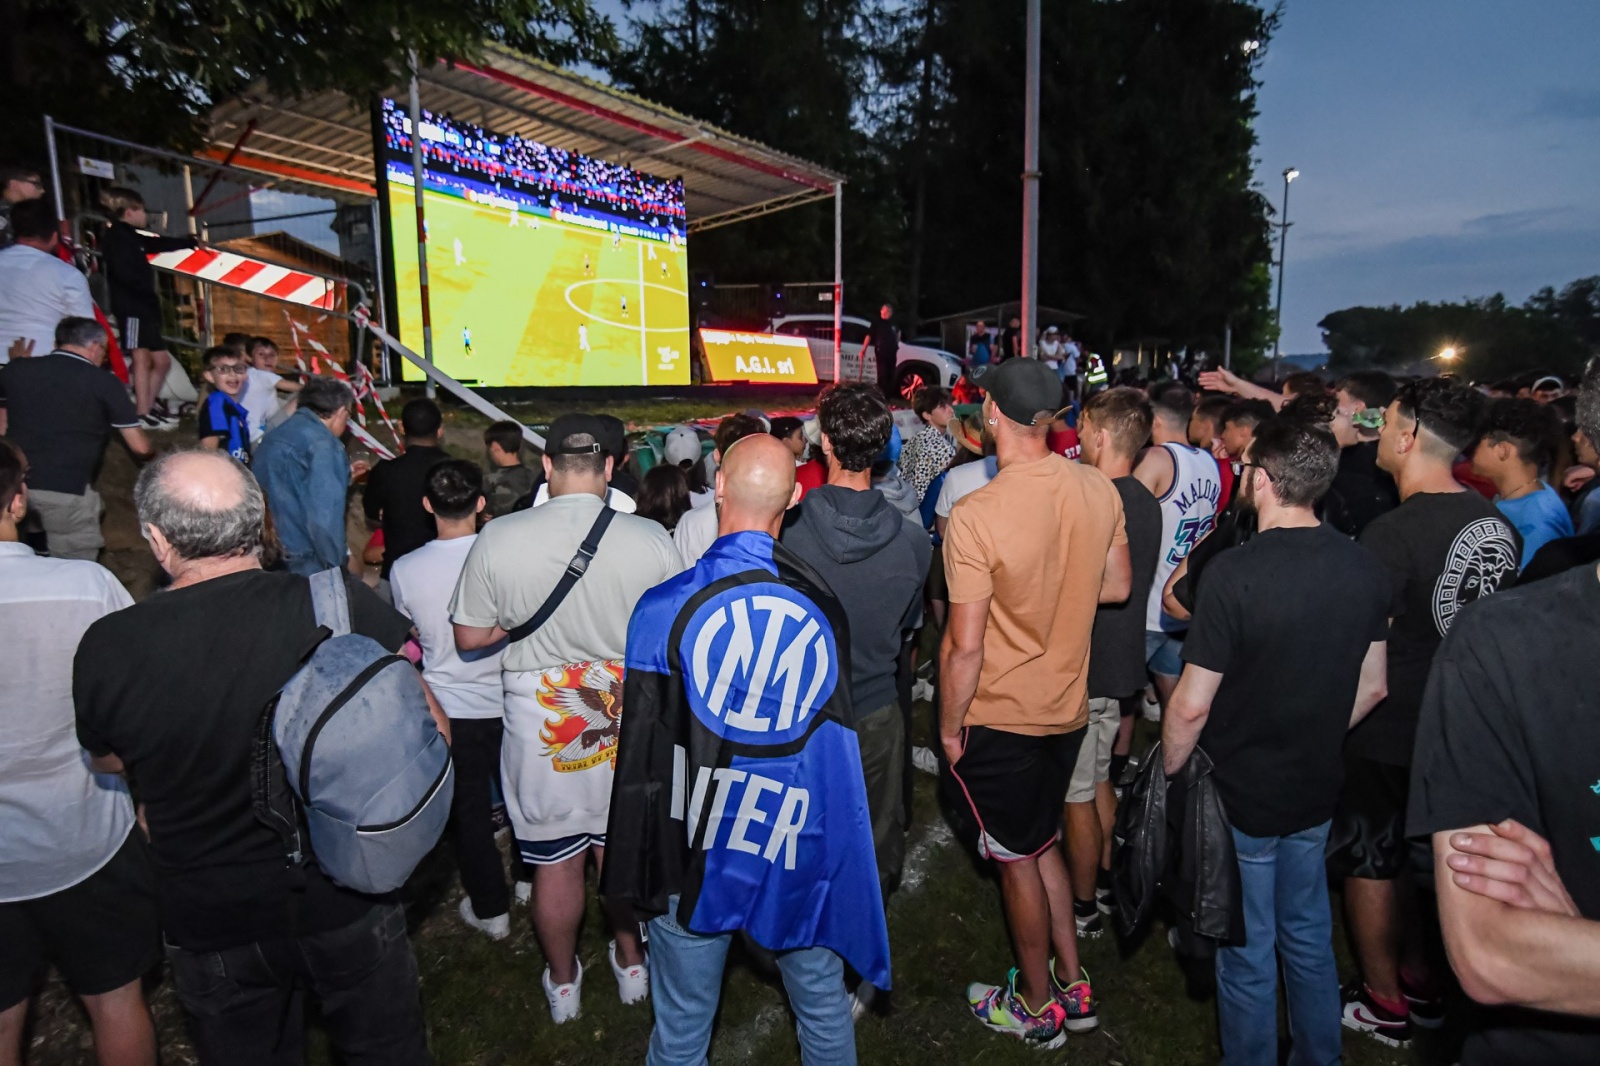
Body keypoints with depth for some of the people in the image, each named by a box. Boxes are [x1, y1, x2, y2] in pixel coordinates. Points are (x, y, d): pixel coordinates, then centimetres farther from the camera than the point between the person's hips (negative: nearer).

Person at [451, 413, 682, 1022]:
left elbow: (469, 638, -5)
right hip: (629, 716, 1)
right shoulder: (650, 539, -16)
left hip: (540, 721, 0)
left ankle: (563, 983, 38)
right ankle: (631, 962, 42)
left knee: (555, 859, 17)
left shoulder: (497, 539, -14)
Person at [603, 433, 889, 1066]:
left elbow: (641, 756, -11)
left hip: (698, 852, -1)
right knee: (824, 1010, 24)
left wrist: (637, 875, 2)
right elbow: (836, 732, 2)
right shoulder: (822, 606, -11)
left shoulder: (664, 608, -17)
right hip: (805, 848, 2)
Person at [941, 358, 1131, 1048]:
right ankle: (1074, 987, 39)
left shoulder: (975, 515, -26)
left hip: (1000, 719, -6)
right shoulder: (1099, 489, -7)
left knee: (1018, 861, 14)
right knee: (1042, 845, 25)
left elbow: (965, 646, -22)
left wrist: (949, 726, -8)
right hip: (1068, 707, 6)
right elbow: (1117, 586, 7)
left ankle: (1037, 1008, 34)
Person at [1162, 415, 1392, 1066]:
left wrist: (1170, 772, -6)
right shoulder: (1365, 568, -6)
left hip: (1239, 796, -6)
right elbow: (1372, 687, 5)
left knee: (1248, 952, 14)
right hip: (1316, 792, 6)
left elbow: (1192, 706, -23)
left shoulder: (1234, 572, -26)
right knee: (1308, 936, 25)